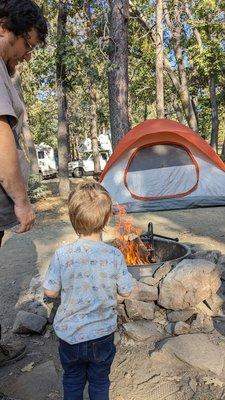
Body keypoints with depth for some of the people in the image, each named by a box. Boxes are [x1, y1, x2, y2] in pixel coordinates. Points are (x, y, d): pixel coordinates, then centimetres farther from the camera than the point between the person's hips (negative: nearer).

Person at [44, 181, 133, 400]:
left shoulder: (62, 255, -20)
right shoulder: (114, 255, -19)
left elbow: (50, 292, -10)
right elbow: (125, 292, -8)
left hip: (69, 333, 0)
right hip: (102, 333, 0)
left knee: (72, 379, 26)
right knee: (99, 380, 25)